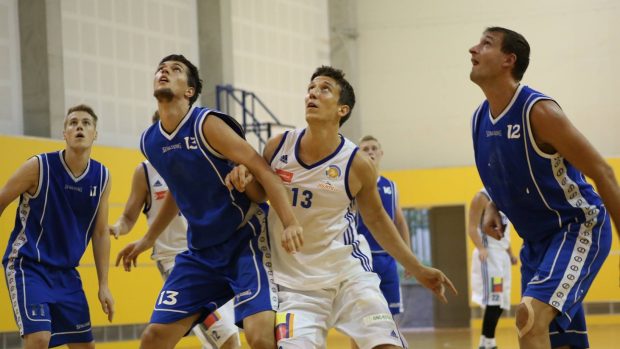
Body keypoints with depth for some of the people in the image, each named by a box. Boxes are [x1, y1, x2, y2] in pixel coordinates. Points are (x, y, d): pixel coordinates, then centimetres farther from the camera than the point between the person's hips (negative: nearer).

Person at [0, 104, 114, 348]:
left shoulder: (102, 178, 1)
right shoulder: (39, 167, -13)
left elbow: (100, 233, 8)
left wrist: (103, 285, 6)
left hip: (66, 271, 6)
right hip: (27, 264, -6)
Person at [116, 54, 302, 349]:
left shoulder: (207, 124, -15)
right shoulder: (149, 142, 5)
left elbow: (262, 170, -18)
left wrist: (290, 223, -29)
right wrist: (149, 239, 29)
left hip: (244, 240, -6)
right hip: (201, 250, 7)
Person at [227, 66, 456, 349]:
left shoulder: (357, 164, -10)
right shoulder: (277, 147, -5)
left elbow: (376, 219, 7)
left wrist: (417, 270, 9)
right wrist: (241, 176, -11)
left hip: (348, 270, -1)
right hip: (295, 280, 1)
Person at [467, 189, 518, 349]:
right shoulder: (482, 197, -7)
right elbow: (472, 228, -14)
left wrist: (510, 253, 21)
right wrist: (481, 248, -28)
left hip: (502, 255, 9)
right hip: (489, 255, -9)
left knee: (500, 302, 8)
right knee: (493, 300, -15)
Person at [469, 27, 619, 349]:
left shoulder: (538, 111, -21)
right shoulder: (480, 119, 3)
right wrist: (493, 208, 0)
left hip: (579, 228, -8)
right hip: (536, 239, 8)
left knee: (531, 316, -26)